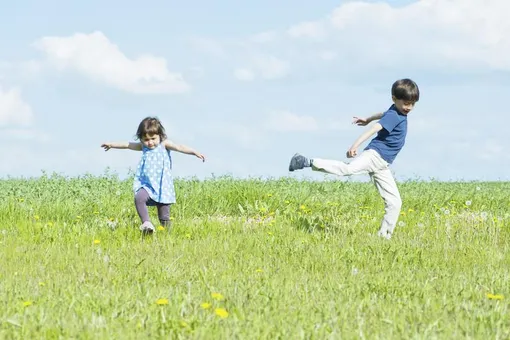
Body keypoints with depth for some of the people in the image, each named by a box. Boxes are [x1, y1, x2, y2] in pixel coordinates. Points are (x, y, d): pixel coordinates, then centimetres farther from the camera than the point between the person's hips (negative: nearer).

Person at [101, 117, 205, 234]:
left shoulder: (164, 144, -3)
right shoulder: (143, 146, 9)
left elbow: (179, 147, -18)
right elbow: (127, 145, 24)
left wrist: (195, 152, -33)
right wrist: (112, 145, 38)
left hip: (163, 186, -3)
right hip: (147, 185, 3)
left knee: (164, 217, 0)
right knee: (139, 198, -28)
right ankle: (146, 223, -31)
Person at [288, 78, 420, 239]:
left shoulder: (400, 113, 18)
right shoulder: (393, 115, -10)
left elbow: (383, 115, 39)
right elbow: (375, 128, -25)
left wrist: (368, 119, 58)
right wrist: (356, 145, -38)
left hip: (382, 165, 9)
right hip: (374, 154, -9)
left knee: (394, 202, 5)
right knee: (348, 168, -35)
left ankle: (384, 235, 12)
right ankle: (308, 162, -34)